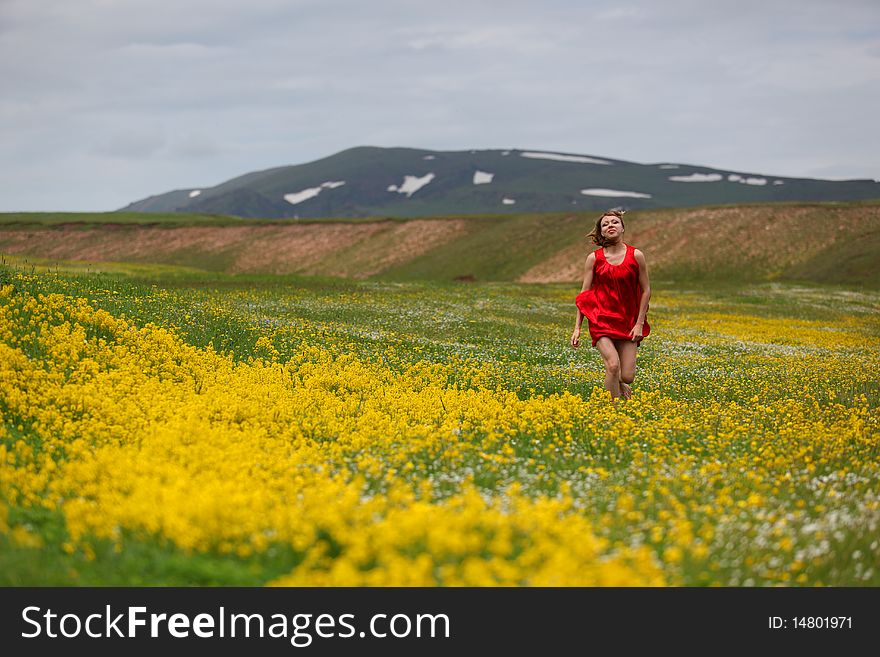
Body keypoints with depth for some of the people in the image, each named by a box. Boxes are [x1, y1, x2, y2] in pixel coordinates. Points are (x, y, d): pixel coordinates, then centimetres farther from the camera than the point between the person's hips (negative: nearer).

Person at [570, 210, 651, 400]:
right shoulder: (594, 258, -1)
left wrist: (640, 323, -1)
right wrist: (577, 328, -3)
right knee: (613, 365, -23)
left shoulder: (636, 256, -1)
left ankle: (618, 386, 30)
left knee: (627, 377, -6)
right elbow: (583, 295, 2)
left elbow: (646, 290, 5)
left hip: (627, 322, 1)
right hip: (601, 319, -1)